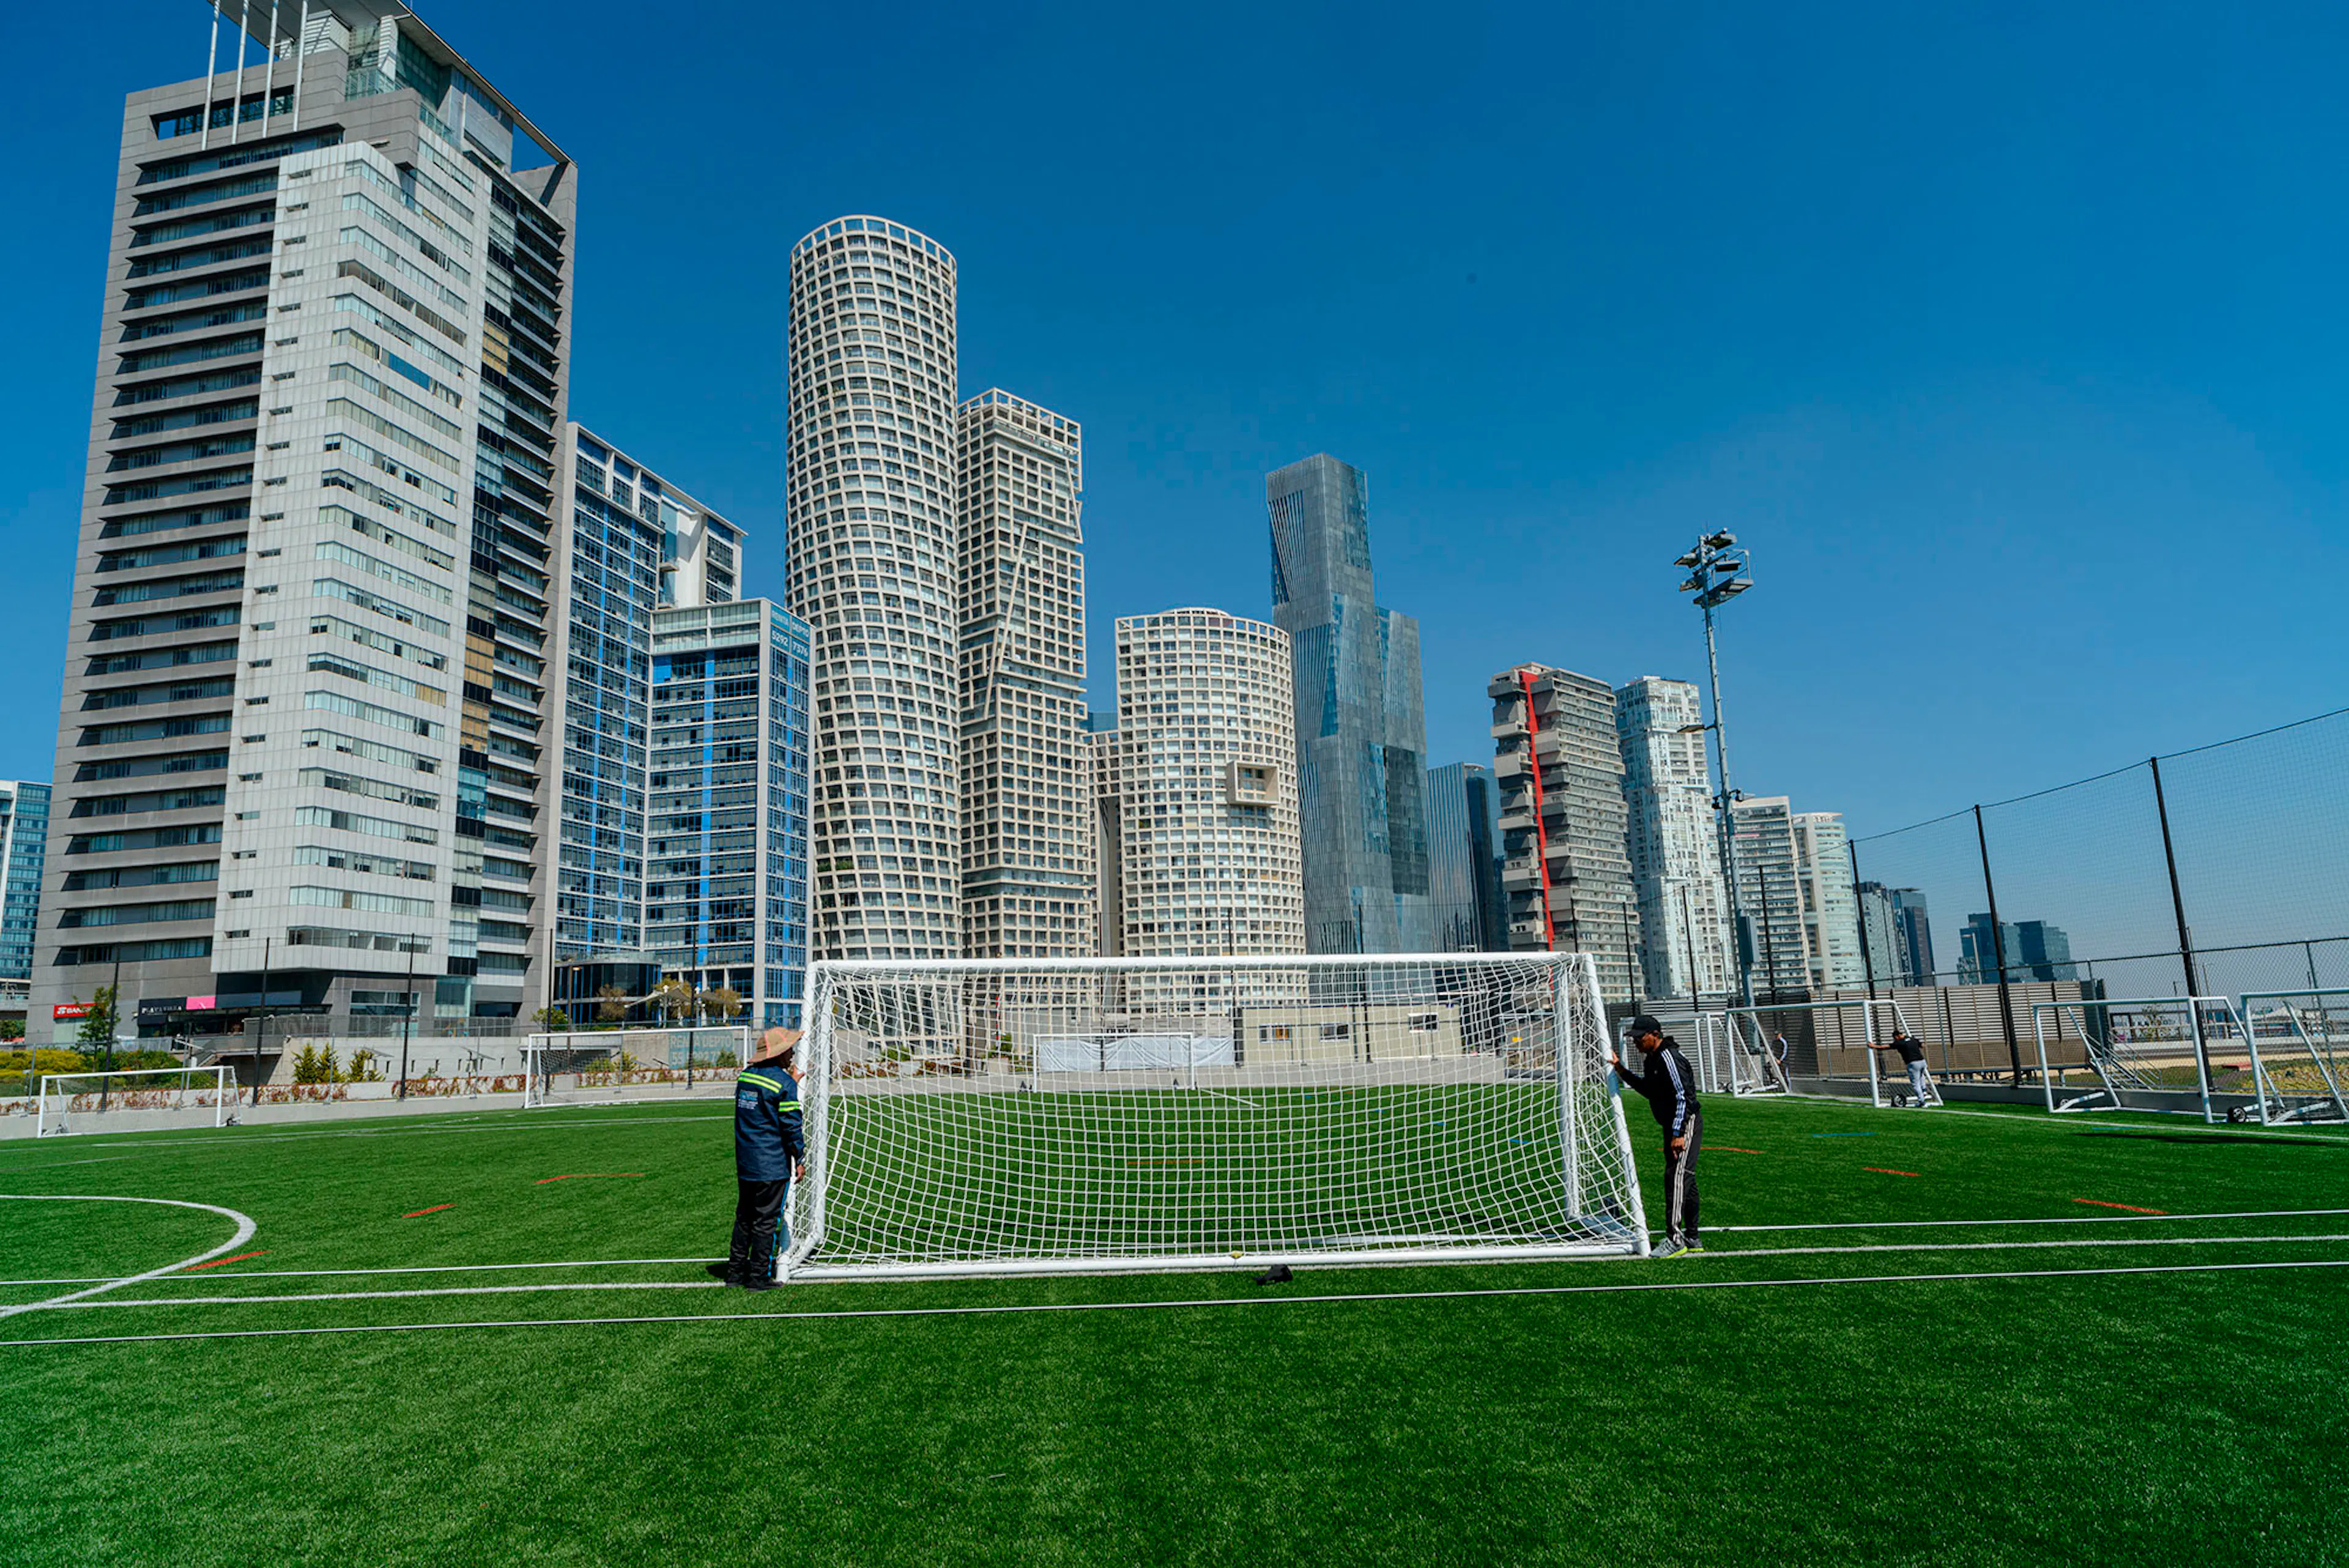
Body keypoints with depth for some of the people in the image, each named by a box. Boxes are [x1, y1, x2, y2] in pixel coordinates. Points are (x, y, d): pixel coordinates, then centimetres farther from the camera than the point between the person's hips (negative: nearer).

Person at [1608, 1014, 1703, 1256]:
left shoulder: (1668, 1057, -18)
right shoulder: (1653, 1058, 12)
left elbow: (1683, 1096, -23)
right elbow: (1649, 1090, 23)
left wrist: (1678, 1134, -26)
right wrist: (1622, 1071, 14)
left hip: (1686, 1123, -10)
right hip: (1673, 1126, 10)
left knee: (1676, 1177, -15)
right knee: (1685, 1181, 14)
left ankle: (1675, 1240, -17)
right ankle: (1692, 1239, 22)